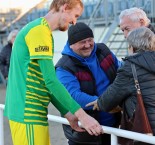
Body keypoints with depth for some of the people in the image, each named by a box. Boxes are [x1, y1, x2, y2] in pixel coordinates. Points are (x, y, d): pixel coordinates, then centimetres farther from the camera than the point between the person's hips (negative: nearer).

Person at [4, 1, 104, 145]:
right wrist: (81, 115, -17)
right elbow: (51, 81, -20)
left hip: (28, 111, 9)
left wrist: (68, 114, 11)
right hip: (28, 113, -9)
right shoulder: (40, 30, -13)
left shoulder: (39, 29, 17)